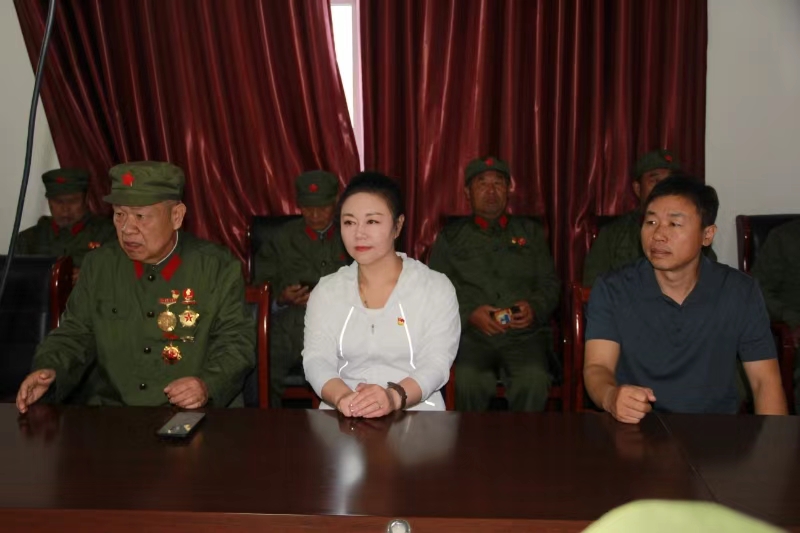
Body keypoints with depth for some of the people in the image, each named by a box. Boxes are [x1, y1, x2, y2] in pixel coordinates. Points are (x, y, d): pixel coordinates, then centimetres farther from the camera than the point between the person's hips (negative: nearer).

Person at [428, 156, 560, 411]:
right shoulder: (450, 237, 17)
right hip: (470, 333, -1)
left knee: (534, 380, -31)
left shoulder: (531, 232, 23)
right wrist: (469, 314, -9)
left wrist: (534, 307, -4)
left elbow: (550, 283, 17)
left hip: (524, 333, 1)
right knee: (469, 380, -33)